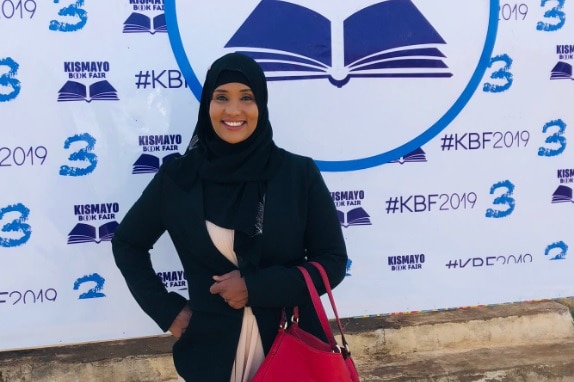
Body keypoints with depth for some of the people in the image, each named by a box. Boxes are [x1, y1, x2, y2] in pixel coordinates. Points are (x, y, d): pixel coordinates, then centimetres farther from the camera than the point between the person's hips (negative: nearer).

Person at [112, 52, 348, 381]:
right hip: (213, 349, 1)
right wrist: (167, 311, 1)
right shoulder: (179, 178, -3)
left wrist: (256, 287, -15)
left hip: (292, 345, 0)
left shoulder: (300, 173, -5)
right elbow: (127, 243, 10)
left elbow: (333, 262, -4)